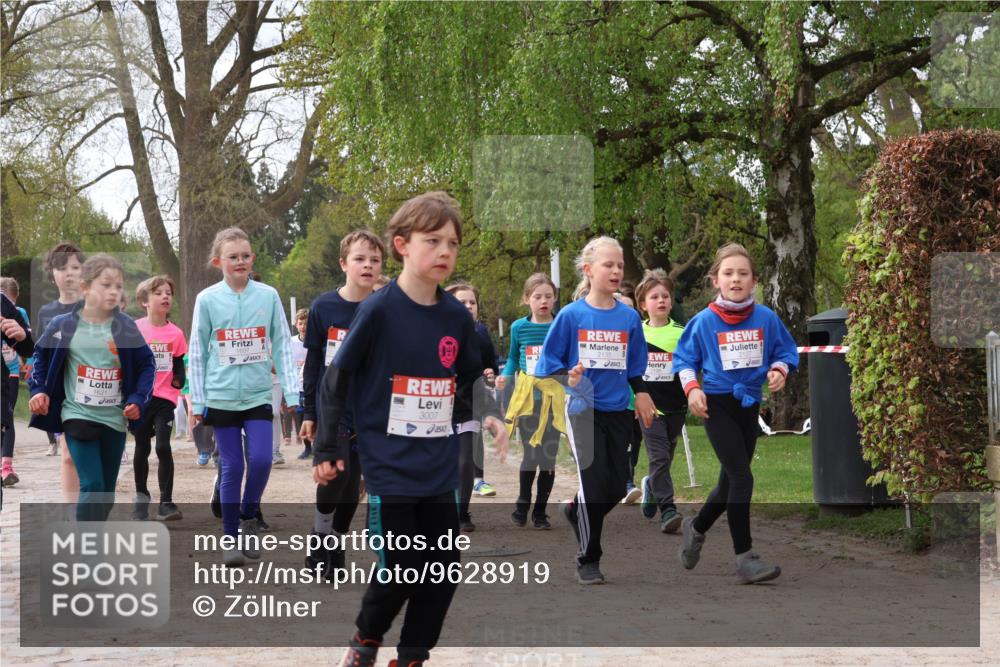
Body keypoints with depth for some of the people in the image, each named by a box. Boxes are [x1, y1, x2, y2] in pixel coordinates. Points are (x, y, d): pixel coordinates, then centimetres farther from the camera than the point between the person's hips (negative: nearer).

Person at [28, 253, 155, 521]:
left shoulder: (126, 328, -2)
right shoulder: (62, 325, -5)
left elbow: (147, 365, 7)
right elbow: (40, 357, 11)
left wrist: (138, 400, -4)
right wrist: (38, 390, 0)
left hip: (115, 420, 3)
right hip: (77, 416, -3)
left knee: (107, 491, 11)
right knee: (92, 486, -15)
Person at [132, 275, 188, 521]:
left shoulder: (176, 333, 1)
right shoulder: (134, 329, -4)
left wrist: (179, 380, -7)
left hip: (164, 399, 0)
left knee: (163, 447, -14)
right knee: (142, 449, 10)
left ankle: (166, 502, -8)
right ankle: (141, 497, 31)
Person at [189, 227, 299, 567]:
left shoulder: (268, 296, 0)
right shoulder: (207, 299, -2)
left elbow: (281, 346, 4)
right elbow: (197, 352, 3)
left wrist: (291, 392, -1)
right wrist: (197, 401, 2)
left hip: (258, 395, 1)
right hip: (221, 396, -1)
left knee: (260, 460, -11)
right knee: (231, 467, 3)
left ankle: (249, 518, 16)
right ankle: (231, 538, 14)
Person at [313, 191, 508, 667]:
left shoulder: (457, 317, 3)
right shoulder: (379, 310, -11)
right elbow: (337, 378, -6)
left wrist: (486, 418, -1)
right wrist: (328, 448, -6)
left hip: (440, 469, 5)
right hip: (390, 468, -5)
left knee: (442, 572, 6)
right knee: (398, 571, 0)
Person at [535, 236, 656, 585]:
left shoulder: (629, 317, 1)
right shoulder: (571, 315, -7)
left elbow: (635, 366, 12)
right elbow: (550, 360, -2)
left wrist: (641, 393, 7)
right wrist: (568, 378, -18)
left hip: (618, 411, 4)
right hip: (584, 409, -4)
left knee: (617, 487, 4)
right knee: (595, 482, -8)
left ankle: (575, 510, 37)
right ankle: (588, 560, 7)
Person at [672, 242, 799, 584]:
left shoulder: (766, 318, -2)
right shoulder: (704, 321, -8)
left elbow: (786, 351, 7)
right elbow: (684, 358, 2)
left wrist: (779, 369, -13)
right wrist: (691, 387, -13)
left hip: (749, 404, 4)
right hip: (717, 405, -4)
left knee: (731, 481, 14)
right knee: (742, 477, -14)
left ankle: (696, 527, 41)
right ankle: (745, 557, -9)